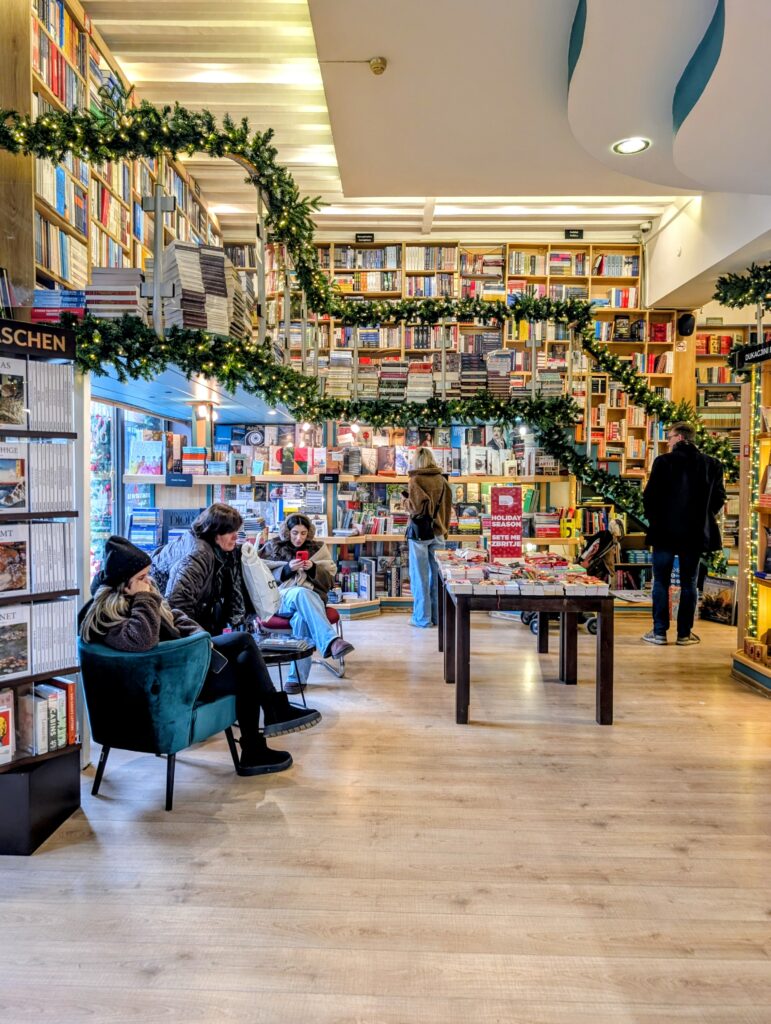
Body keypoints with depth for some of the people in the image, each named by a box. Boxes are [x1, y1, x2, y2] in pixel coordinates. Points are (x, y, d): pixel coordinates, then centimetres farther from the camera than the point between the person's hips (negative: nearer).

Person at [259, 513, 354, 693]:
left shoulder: (318, 548, 16)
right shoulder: (273, 547, 14)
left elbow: (330, 580, 12)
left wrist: (313, 568, -7)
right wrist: (288, 568, -8)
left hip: (311, 599, 1)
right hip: (281, 598, -1)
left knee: (302, 618, -37)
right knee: (301, 592, -39)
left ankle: (298, 677, -34)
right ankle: (331, 641, -53)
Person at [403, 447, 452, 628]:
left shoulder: (416, 479, -10)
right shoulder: (442, 480, 6)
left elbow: (417, 506, -18)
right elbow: (447, 507, 11)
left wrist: (407, 502, 3)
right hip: (438, 532, 5)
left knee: (420, 576, 3)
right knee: (435, 574, 11)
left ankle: (422, 618, 7)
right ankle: (437, 615, 17)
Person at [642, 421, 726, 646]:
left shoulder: (664, 461, -8)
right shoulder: (712, 464, 3)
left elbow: (649, 495, -9)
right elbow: (719, 498, 4)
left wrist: (653, 518, 7)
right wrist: (702, 517, 18)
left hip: (665, 531, -3)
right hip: (696, 533, 3)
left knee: (661, 583, 5)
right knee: (689, 584, 9)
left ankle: (659, 632, 7)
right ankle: (684, 633, 13)